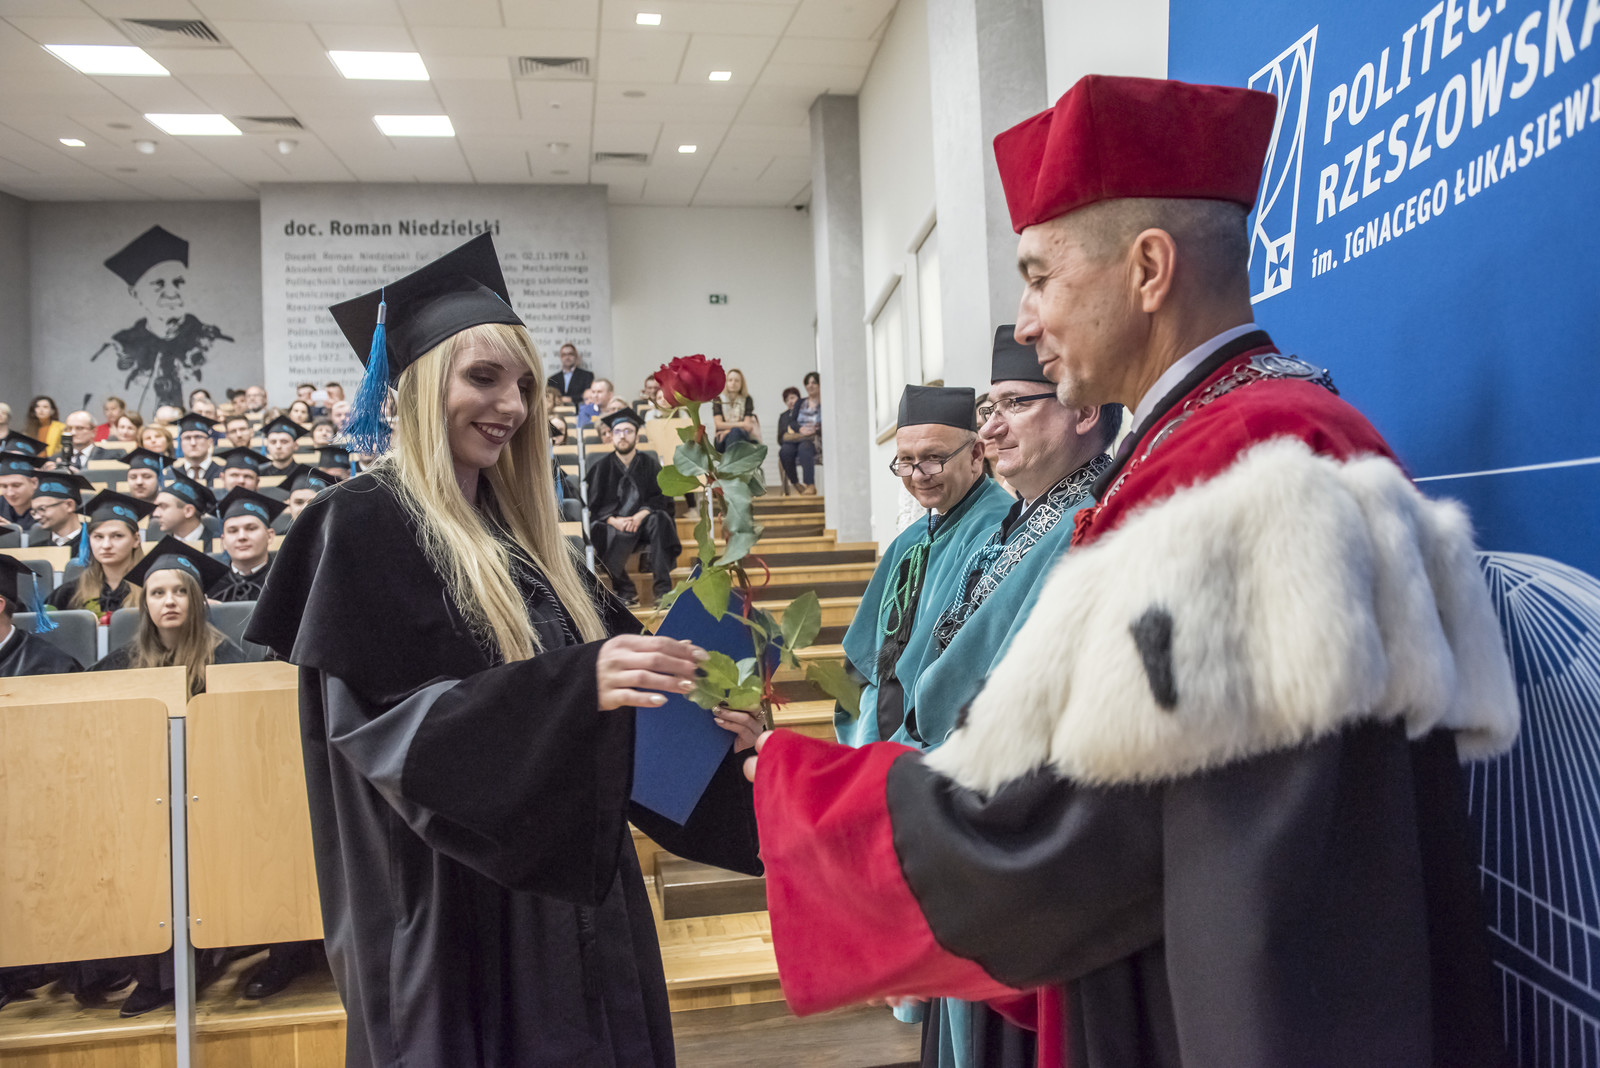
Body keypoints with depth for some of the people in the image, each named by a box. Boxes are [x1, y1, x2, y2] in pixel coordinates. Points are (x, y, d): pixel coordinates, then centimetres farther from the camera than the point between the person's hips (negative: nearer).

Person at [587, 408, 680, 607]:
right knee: (617, 537, -36)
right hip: (612, 526, -1)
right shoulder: (601, 467, 7)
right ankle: (626, 593, -16)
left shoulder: (650, 464, 8)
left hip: (642, 523, 1)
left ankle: (663, 589, -32)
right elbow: (593, 507, 2)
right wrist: (614, 521, -18)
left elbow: (661, 498, 0)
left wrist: (640, 516, -19)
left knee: (659, 520, -32)